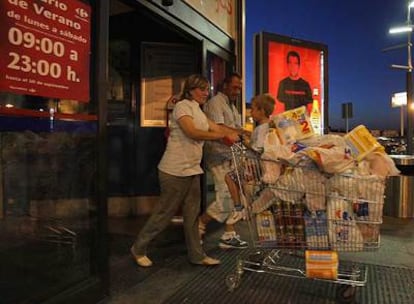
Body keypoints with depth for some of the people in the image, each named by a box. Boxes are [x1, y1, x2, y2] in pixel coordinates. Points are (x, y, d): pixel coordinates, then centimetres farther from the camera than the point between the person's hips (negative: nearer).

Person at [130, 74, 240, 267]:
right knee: (164, 213, 2)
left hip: (192, 170, 9)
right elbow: (192, 132, -24)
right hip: (175, 171, -9)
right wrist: (225, 136, -22)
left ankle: (197, 255, 22)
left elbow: (216, 128, 12)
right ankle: (138, 249, 20)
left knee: (192, 214, 12)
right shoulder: (183, 106, -10)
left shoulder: (197, 110, 18)